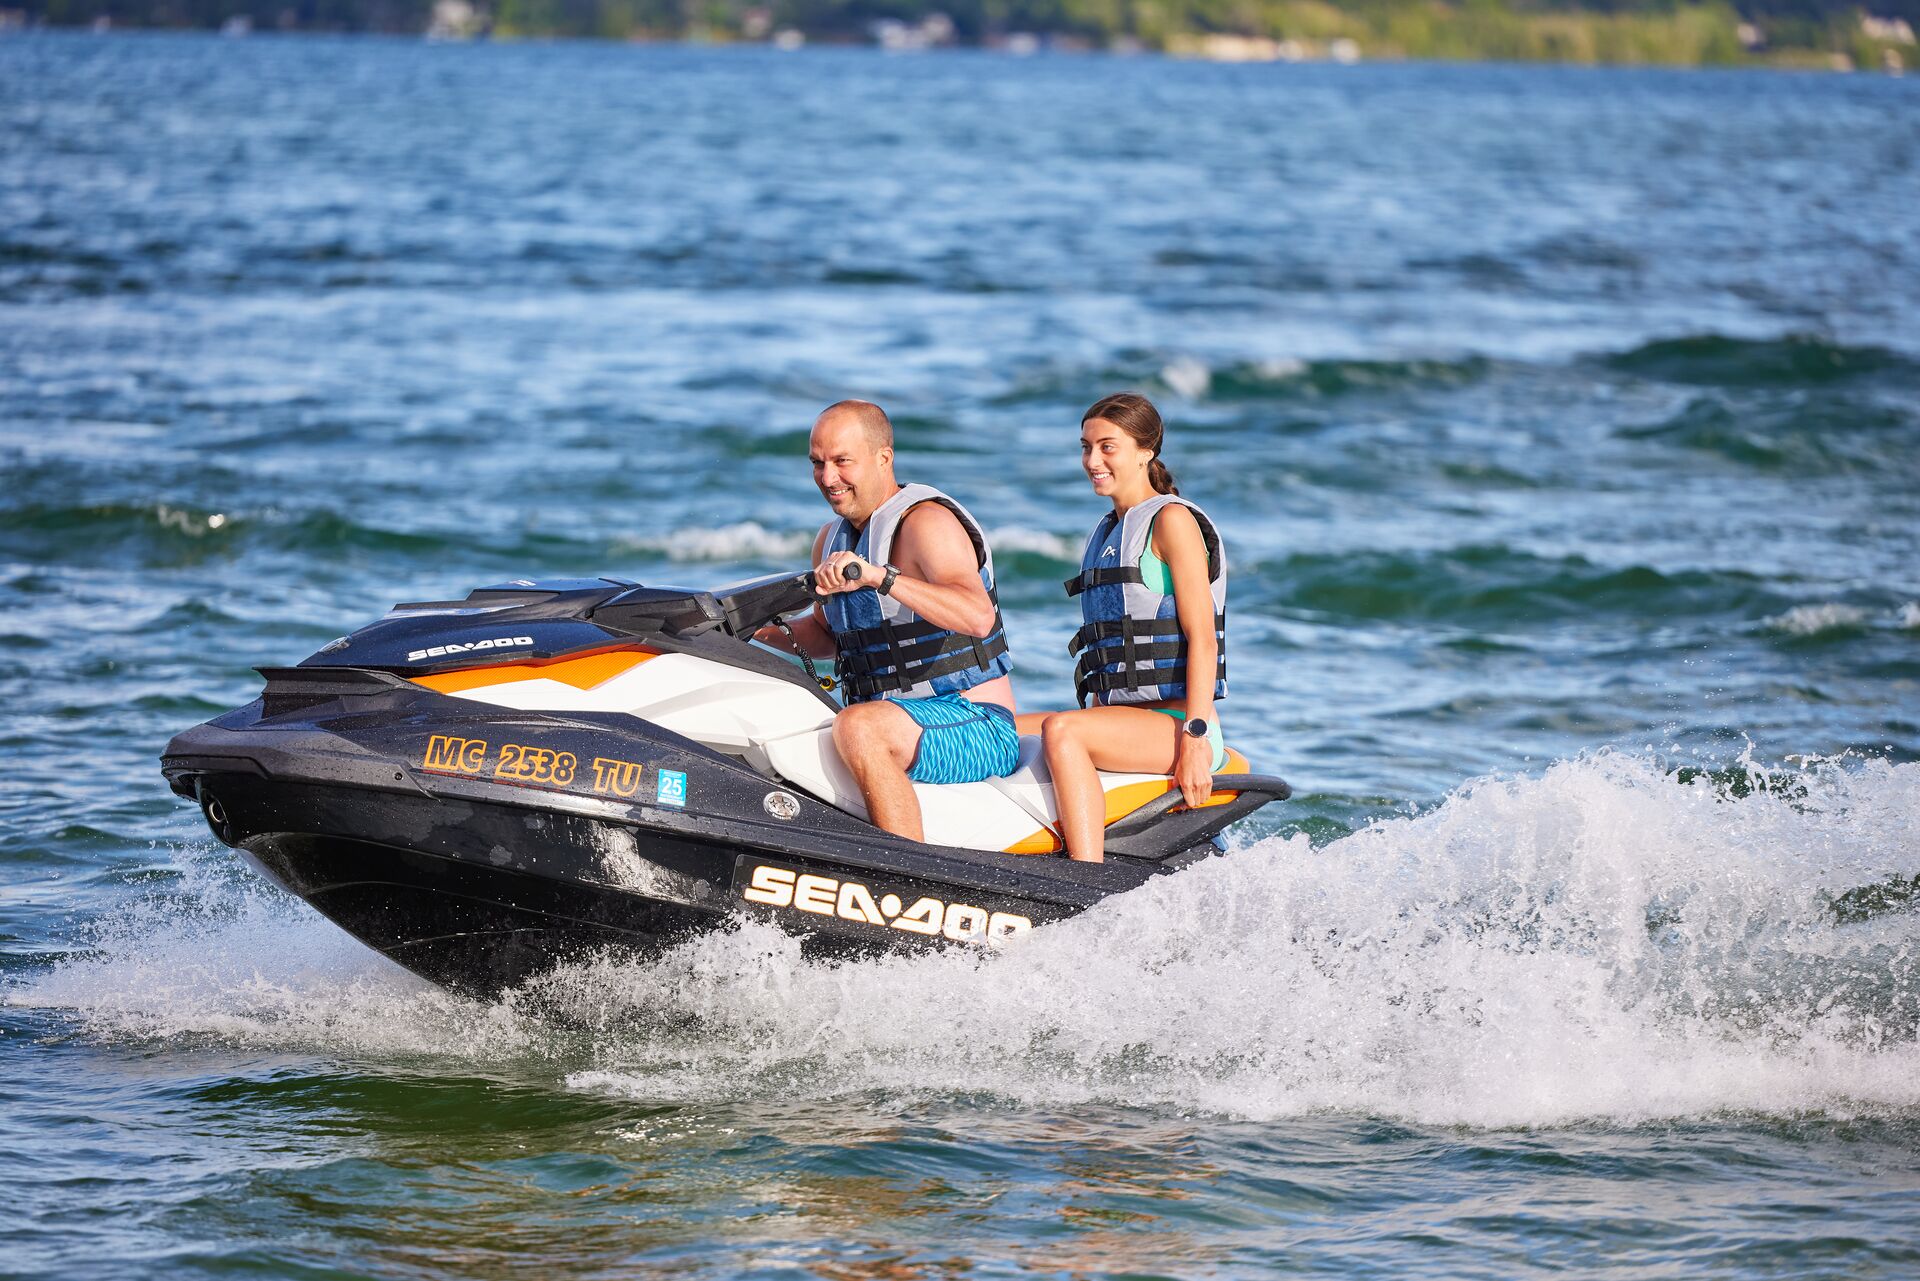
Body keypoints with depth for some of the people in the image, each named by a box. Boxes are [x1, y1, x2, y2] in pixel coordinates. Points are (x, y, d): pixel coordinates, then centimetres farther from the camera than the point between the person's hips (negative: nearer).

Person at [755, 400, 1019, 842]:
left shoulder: (926, 521, -14)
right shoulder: (833, 538, 13)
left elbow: (978, 616, -31)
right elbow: (826, 634, 28)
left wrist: (880, 577, -41)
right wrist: (779, 633, 6)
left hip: (978, 727, -9)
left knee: (858, 727, -35)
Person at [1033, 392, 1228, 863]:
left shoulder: (1172, 520, -7)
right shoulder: (1108, 532, 19)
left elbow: (1202, 638, -14)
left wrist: (1195, 738, -21)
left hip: (1174, 721, -9)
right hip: (1119, 716, 9)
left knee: (1061, 731, -32)